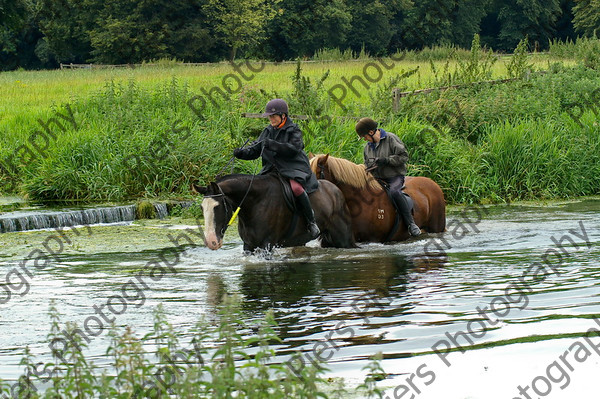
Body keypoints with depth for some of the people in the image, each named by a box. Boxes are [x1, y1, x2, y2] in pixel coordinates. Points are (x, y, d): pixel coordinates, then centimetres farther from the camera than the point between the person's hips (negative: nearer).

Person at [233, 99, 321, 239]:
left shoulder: (293, 130, -5)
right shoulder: (268, 131, 12)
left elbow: (293, 149, -20)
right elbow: (255, 149, 10)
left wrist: (272, 144, -28)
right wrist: (242, 153, -11)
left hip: (293, 168, -6)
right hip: (272, 169, 6)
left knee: (297, 188, -33)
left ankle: (312, 223, -20)